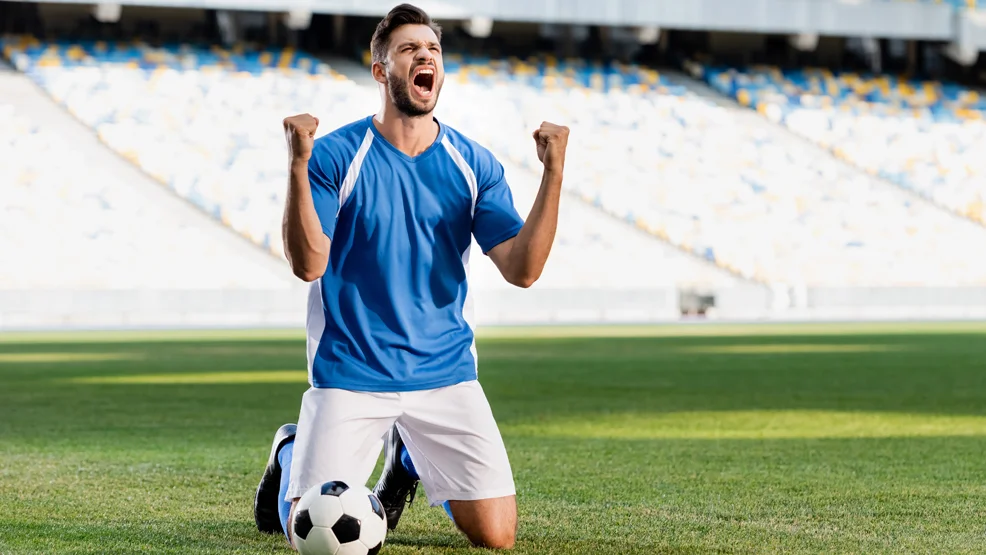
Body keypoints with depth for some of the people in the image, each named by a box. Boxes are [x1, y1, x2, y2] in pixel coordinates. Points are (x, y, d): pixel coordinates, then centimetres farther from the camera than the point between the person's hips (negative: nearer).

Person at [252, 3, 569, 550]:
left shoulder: (473, 164, 0)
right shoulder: (335, 154, -8)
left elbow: (522, 269, -9)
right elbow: (309, 263, -17)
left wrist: (553, 172, -18)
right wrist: (298, 166, -28)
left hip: (445, 375, 3)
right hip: (349, 376, -3)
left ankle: (409, 459, 27)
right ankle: (291, 453, 29)